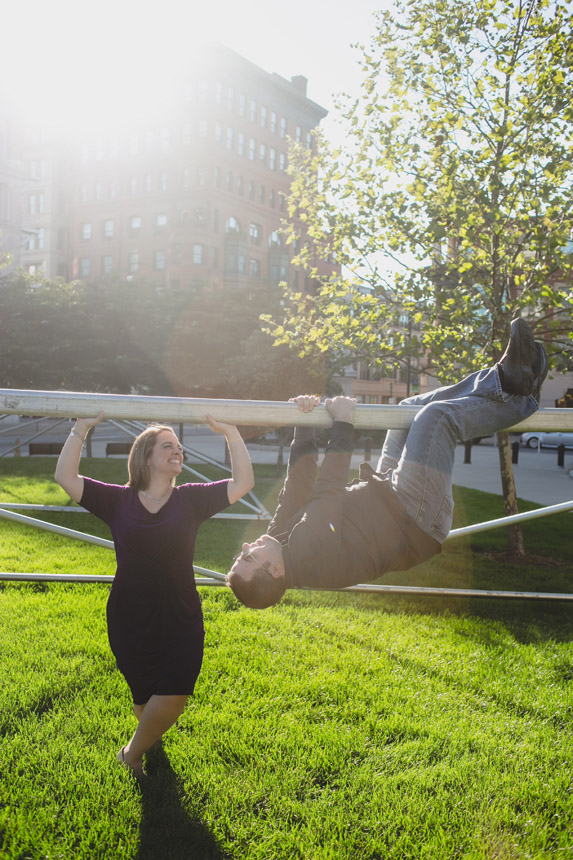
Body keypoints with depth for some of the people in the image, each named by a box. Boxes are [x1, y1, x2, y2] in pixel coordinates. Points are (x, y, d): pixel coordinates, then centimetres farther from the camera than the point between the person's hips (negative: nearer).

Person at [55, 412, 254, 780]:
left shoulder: (191, 499, 0)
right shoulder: (118, 500, -1)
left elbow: (243, 483, -6)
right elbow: (66, 477, -5)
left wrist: (231, 433, -10)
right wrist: (81, 429, -9)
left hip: (181, 624, 1)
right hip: (129, 623, 0)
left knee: (171, 700, -5)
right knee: (145, 702, 10)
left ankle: (132, 753, 25)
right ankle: (148, 741, 46)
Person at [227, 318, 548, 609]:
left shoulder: (279, 537, -5)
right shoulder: (304, 555, -29)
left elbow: (298, 489, -1)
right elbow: (328, 493, -28)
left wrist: (303, 429, -6)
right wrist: (342, 426, -22)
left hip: (384, 497, 9)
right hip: (413, 523, -9)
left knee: (412, 407, 9)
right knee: (437, 416, -20)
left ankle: (505, 378, 13)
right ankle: (520, 402, 4)